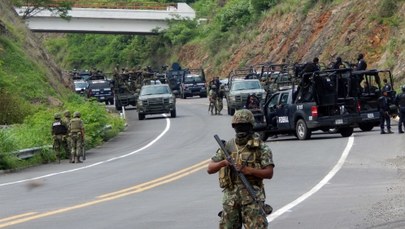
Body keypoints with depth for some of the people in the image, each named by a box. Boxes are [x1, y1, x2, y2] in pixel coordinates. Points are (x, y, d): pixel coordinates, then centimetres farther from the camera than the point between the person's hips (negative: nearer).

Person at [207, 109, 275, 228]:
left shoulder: (261, 147, 0)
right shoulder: (227, 146, 11)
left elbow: (269, 173, -6)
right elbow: (210, 169, 9)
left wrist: (248, 170, -19)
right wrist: (223, 163, -12)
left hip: (252, 197, -4)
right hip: (230, 198, 4)